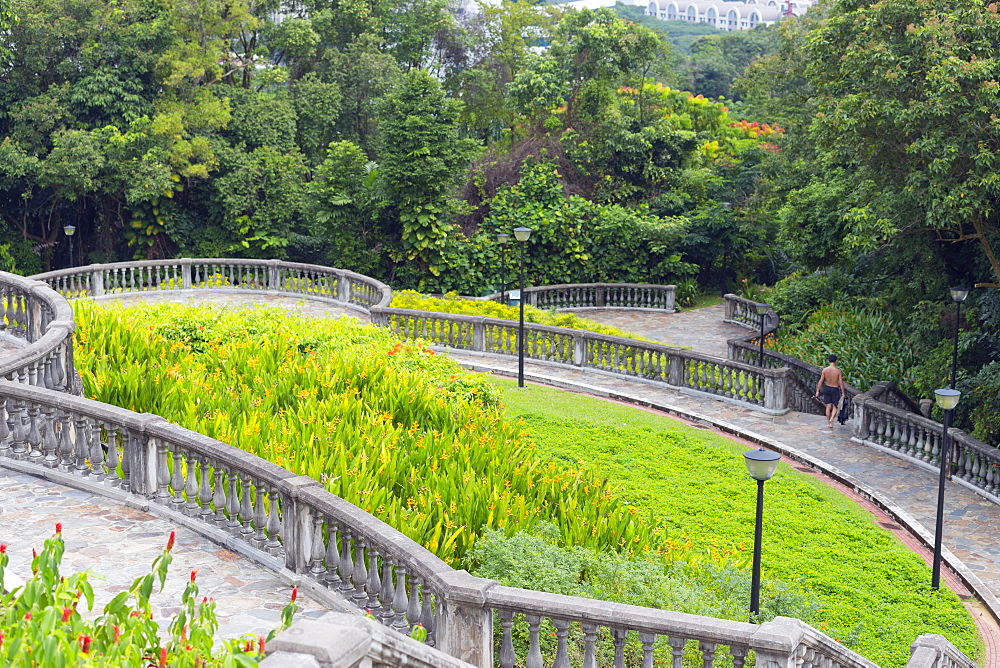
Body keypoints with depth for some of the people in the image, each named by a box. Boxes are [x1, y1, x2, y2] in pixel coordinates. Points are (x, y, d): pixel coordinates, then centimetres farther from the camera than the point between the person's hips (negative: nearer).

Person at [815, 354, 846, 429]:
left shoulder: (825, 370, -7)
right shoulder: (838, 371, -13)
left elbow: (821, 381, -3)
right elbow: (841, 383, -10)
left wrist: (817, 391, 4)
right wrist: (843, 392, -1)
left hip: (827, 388, 3)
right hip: (835, 389, -3)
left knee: (828, 406, 12)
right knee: (835, 406, 8)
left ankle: (828, 422, 17)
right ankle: (831, 419, -15)